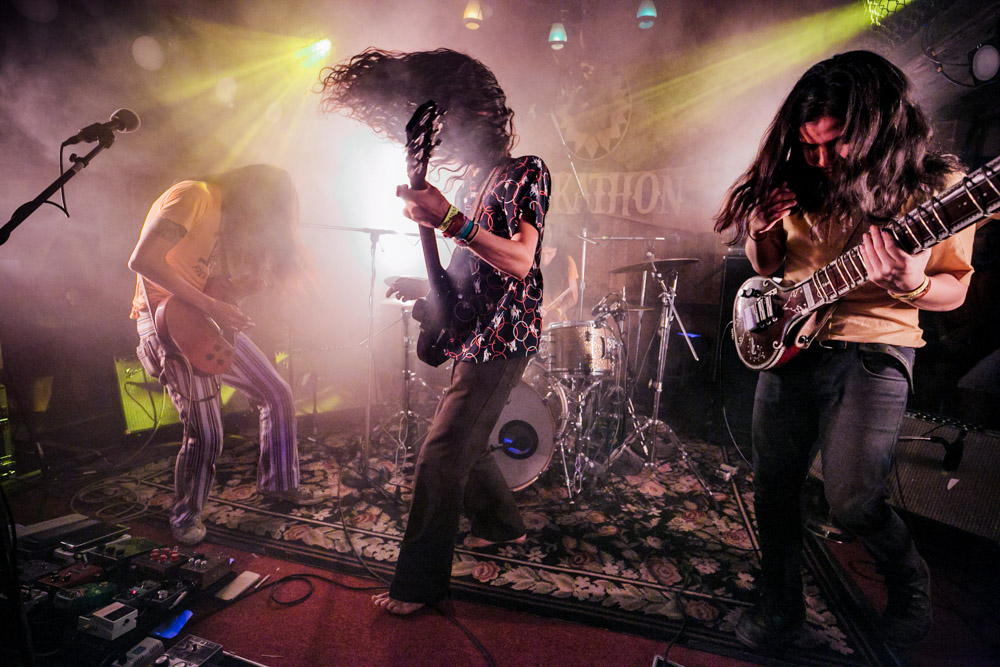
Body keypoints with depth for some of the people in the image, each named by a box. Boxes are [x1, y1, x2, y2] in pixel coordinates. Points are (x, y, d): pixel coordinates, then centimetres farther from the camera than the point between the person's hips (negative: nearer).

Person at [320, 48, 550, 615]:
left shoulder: (525, 173, -9)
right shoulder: (472, 184, 17)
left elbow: (519, 261, -25)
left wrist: (448, 220, -33)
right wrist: (426, 286, 5)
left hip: (502, 340, -9)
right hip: (476, 339, 9)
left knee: (440, 455, -7)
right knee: (466, 444, 18)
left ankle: (421, 582, 9)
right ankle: (503, 525, 41)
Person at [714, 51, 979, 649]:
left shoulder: (936, 183, -5)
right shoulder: (803, 180, 3)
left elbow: (954, 290, 1)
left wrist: (910, 285, -22)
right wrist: (762, 235, -9)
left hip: (874, 349, -3)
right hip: (787, 341, 4)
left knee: (852, 498, -12)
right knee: (775, 490, 8)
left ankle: (911, 584, 25)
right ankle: (781, 604, 32)